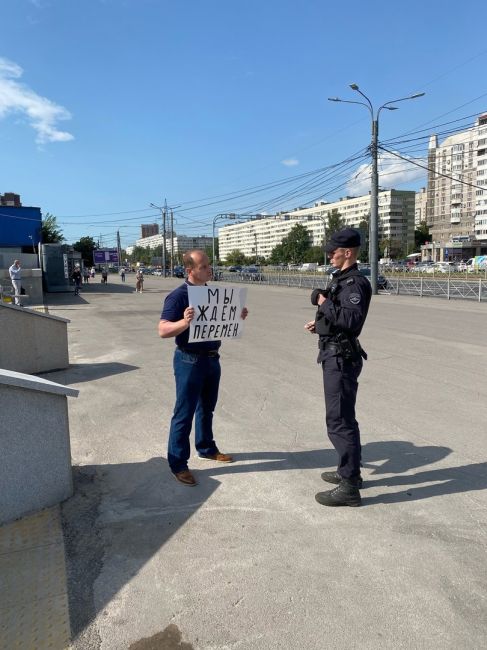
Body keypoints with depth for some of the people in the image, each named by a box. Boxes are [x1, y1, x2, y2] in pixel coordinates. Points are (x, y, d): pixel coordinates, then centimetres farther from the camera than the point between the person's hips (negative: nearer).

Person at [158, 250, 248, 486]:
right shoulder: (178, 296, -15)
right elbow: (163, 330, -21)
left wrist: (238, 317, -1)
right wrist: (184, 321, -39)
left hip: (212, 358, 7)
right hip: (189, 361, -7)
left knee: (206, 407, 20)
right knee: (184, 413, 0)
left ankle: (206, 448, 38)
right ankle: (178, 463, 11)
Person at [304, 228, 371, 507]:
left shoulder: (355, 282, -16)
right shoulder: (342, 280, 15)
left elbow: (352, 319, -29)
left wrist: (325, 303, -19)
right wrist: (320, 324, 16)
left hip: (341, 358, -11)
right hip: (336, 355, 11)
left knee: (339, 421, -6)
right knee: (344, 417, 19)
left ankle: (349, 487, 3)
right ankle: (350, 471, 34)